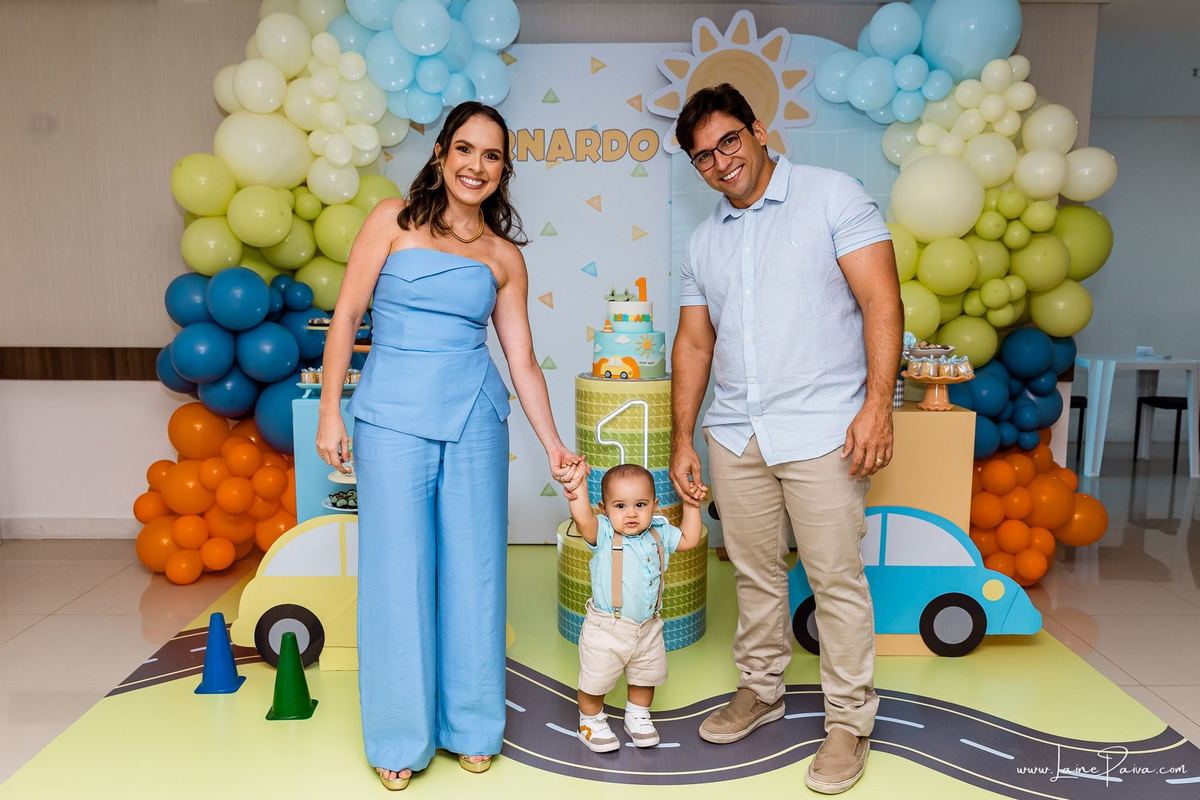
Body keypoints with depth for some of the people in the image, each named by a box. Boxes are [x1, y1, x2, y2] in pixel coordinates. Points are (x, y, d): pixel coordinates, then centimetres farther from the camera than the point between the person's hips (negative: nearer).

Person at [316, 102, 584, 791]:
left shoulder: (504, 255, 9)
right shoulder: (394, 220, 3)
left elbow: (523, 360, 7)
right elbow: (347, 315, 1)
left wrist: (554, 445, 0)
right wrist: (330, 412, -4)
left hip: (474, 421, 2)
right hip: (393, 417, -2)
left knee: (474, 569, 6)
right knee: (400, 572, 3)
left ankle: (471, 725, 26)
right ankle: (400, 737, 21)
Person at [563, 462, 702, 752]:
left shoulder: (659, 533, -2)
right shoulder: (603, 534, -19)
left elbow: (689, 539, 12)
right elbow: (582, 519, -38)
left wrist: (691, 506, 6)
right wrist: (578, 484, -44)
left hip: (648, 627, 5)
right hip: (606, 628, -5)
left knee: (646, 676, 23)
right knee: (595, 681, 9)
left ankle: (637, 716, 47)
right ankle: (591, 722, 34)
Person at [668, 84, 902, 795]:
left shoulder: (833, 196, -1)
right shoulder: (705, 242, 15)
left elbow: (881, 299, -8)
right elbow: (694, 343, 16)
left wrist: (877, 402, -18)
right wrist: (682, 441, 11)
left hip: (821, 431, -5)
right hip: (734, 436, 5)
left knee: (837, 578, 1)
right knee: (756, 575, 14)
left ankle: (850, 722, 17)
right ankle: (761, 690, 33)